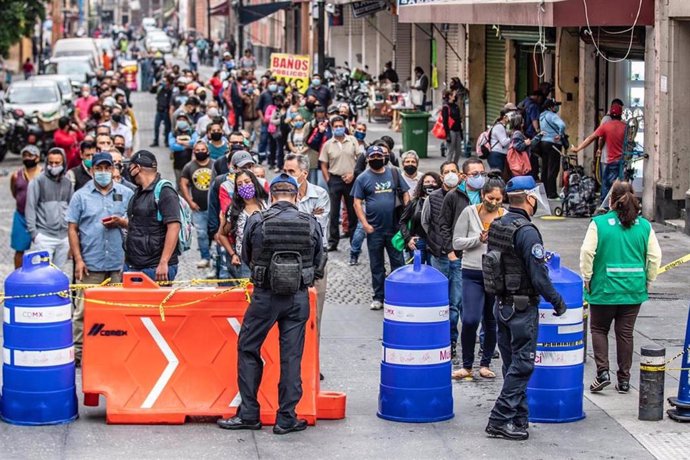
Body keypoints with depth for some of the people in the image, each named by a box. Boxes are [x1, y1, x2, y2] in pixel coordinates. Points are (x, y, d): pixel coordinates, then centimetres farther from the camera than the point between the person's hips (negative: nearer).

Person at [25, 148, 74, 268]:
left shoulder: (67, 183, 12)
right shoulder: (38, 182, -2)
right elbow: (30, 207, -4)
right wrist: (34, 232, -9)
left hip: (64, 236, 4)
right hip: (44, 236, -4)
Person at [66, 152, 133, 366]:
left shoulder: (126, 194, 9)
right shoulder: (81, 196, 5)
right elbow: (72, 229, 3)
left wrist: (121, 222, -9)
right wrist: (78, 260, -5)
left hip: (118, 263, 2)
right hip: (90, 264, -2)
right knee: (83, 309, -3)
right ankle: (77, 350, 3)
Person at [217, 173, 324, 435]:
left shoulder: (257, 222, -6)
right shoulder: (311, 224, -2)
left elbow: (246, 258, 9)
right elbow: (318, 264, 8)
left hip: (265, 295, -2)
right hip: (299, 297, 2)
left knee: (248, 349, 11)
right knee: (291, 356, 6)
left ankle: (249, 414, 11)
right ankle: (286, 418, 8)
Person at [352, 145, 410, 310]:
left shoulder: (393, 173, 5)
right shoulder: (363, 178, 1)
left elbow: (405, 193, 8)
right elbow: (357, 203, -1)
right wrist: (365, 224, -11)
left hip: (394, 227, 1)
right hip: (374, 229, -1)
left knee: (398, 262, 2)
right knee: (376, 265, 8)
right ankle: (378, 297, 15)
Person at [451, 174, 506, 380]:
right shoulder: (470, 212, 0)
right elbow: (457, 242, 1)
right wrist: (479, 240, -12)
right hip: (472, 274, -2)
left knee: (491, 321, 9)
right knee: (470, 320, -12)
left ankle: (485, 363, 23)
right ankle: (466, 365, 2)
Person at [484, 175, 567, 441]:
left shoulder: (497, 226, 7)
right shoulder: (526, 231, -20)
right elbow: (538, 275, -20)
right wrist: (556, 301, -9)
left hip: (501, 305, 9)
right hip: (522, 307, -9)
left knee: (512, 364, 15)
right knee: (521, 365, -3)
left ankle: (519, 418, 21)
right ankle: (500, 420, -5)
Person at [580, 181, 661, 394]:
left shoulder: (599, 224, -8)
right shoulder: (644, 226, 0)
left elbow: (587, 253, -12)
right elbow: (655, 256, 0)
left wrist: (587, 279, -1)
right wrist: (648, 281, 10)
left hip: (605, 288, -2)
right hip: (634, 289, 2)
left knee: (599, 329, 13)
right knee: (625, 333, 10)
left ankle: (602, 372, -1)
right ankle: (624, 379, 13)